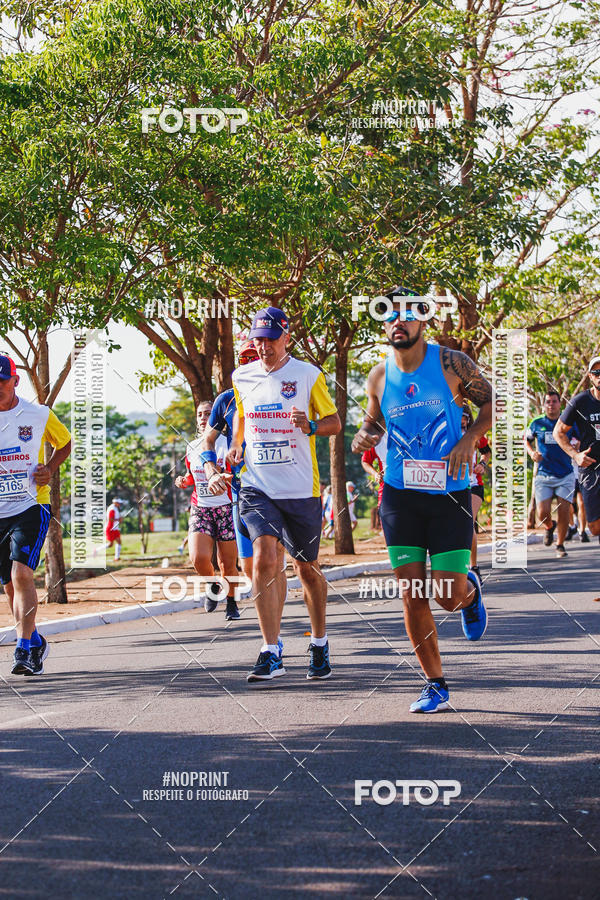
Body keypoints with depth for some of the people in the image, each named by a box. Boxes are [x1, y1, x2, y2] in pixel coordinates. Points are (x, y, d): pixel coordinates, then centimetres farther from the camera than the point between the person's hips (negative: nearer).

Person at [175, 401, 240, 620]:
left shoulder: (228, 443, -4)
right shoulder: (192, 447, 8)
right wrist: (184, 481, 2)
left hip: (225, 509, -2)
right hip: (200, 509, 3)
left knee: (228, 563, 2)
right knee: (198, 558, -19)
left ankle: (231, 603, 27)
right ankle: (212, 584, 14)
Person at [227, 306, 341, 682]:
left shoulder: (308, 375, -2)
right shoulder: (242, 377, 7)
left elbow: (335, 422, 3)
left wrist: (311, 426, -18)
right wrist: (236, 445, 9)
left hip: (301, 488, -1)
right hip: (257, 486, 1)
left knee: (308, 569, 10)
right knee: (264, 560, -16)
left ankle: (320, 643, 32)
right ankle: (272, 654, -16)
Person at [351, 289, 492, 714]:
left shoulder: (451, 363, -6)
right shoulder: (379, 376, 4)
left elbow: (491, 401, 3)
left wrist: (469, 439, -12)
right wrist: (364, 437, -3)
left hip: (450, 494, -2)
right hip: (401, 496, 3)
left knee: (449, 596, -6)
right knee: (413, 597, -2)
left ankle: (471, 591, 32)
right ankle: (436, 685, 11)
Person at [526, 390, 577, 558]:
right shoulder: (537, 423, 2)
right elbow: (527, 440, 18)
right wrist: (532, 453, -1)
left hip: (565, 476, 0)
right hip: (543, 476, 0)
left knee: (563, 513, -5)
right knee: (543, 513, -9)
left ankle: (560, 545, 15)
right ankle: (549, 527, 27)